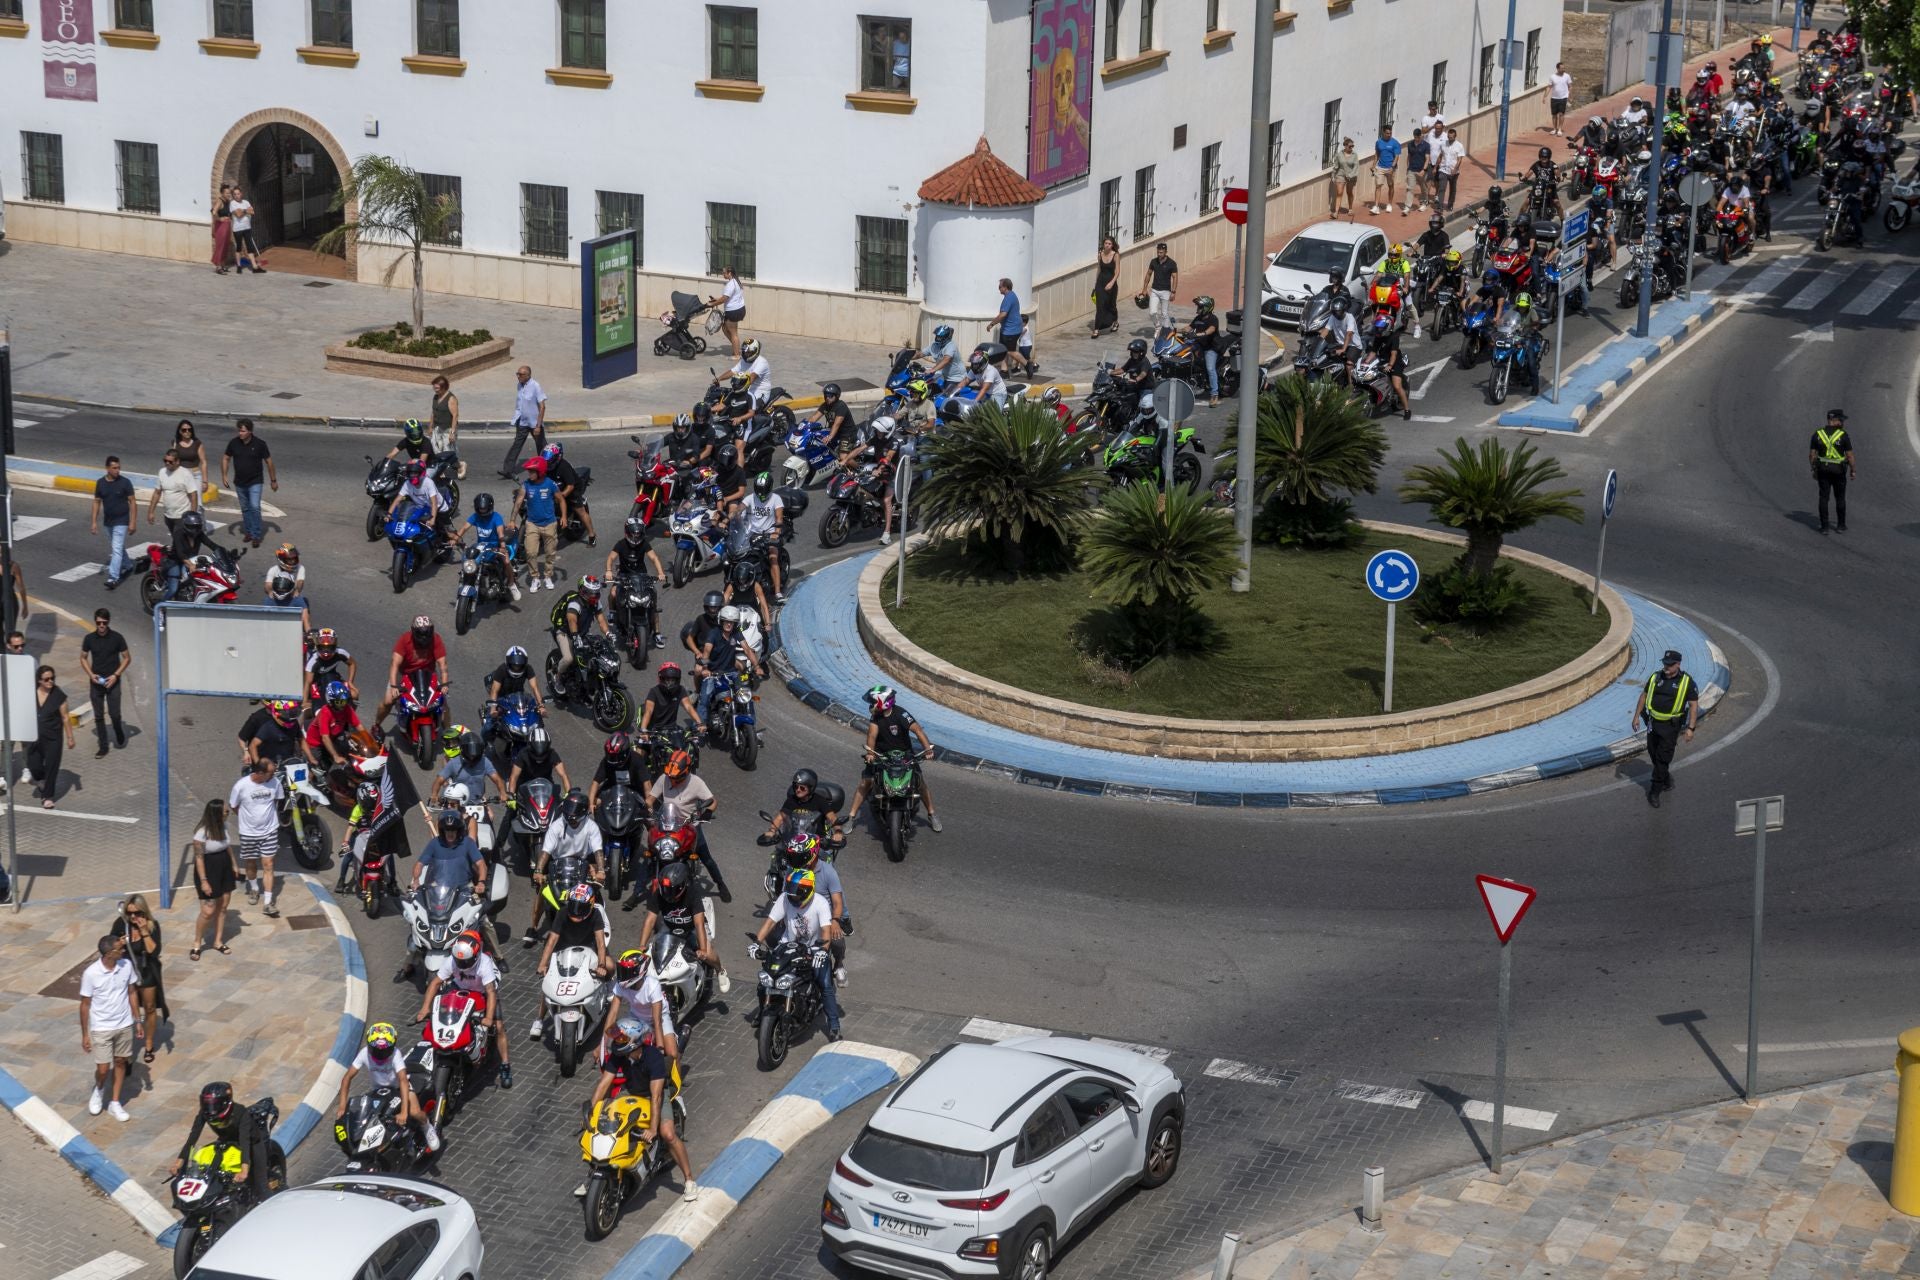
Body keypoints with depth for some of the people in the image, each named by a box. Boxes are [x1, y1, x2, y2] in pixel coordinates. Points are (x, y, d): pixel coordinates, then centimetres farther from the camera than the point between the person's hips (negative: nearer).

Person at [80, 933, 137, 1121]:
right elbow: (85, 1005, -10)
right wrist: (85, 1035, -6)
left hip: (124, 1025, 4)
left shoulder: (127, 965, -10)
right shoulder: (91, 974, -21)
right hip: (101, 1028, -4)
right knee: (103, 1069, -2)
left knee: (120, 1063, 13)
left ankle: (114, 1103, 28)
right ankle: (98, 1091, 31)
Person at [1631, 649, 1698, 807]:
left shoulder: (1686, 681, -8)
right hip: (1653, 723, 5)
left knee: (1662, 759, -5)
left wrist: (1690, 728, -14)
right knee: (1653, 755, 13)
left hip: (1670, 726, -5)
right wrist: (1636, 716, 6)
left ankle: (1655, 792, 1)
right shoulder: (1655, 677, 4)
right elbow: (1644, 696, 12)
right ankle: (1666, 778, 38)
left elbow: (1694, 705, -7)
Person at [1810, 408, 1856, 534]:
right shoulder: (1843, 435, -12)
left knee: (1823, 498, 6)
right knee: (1840, 498, 13)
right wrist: (1852, 471, 3)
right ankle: (1841, 525, 19)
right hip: (1839, 470, -2)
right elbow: (1850, 455, -10)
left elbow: (1812, 454, -2)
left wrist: (1814, 470, 9)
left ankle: (1824, 526, 4)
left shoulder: (1818, 434, -4)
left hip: (1823, 470, 2)